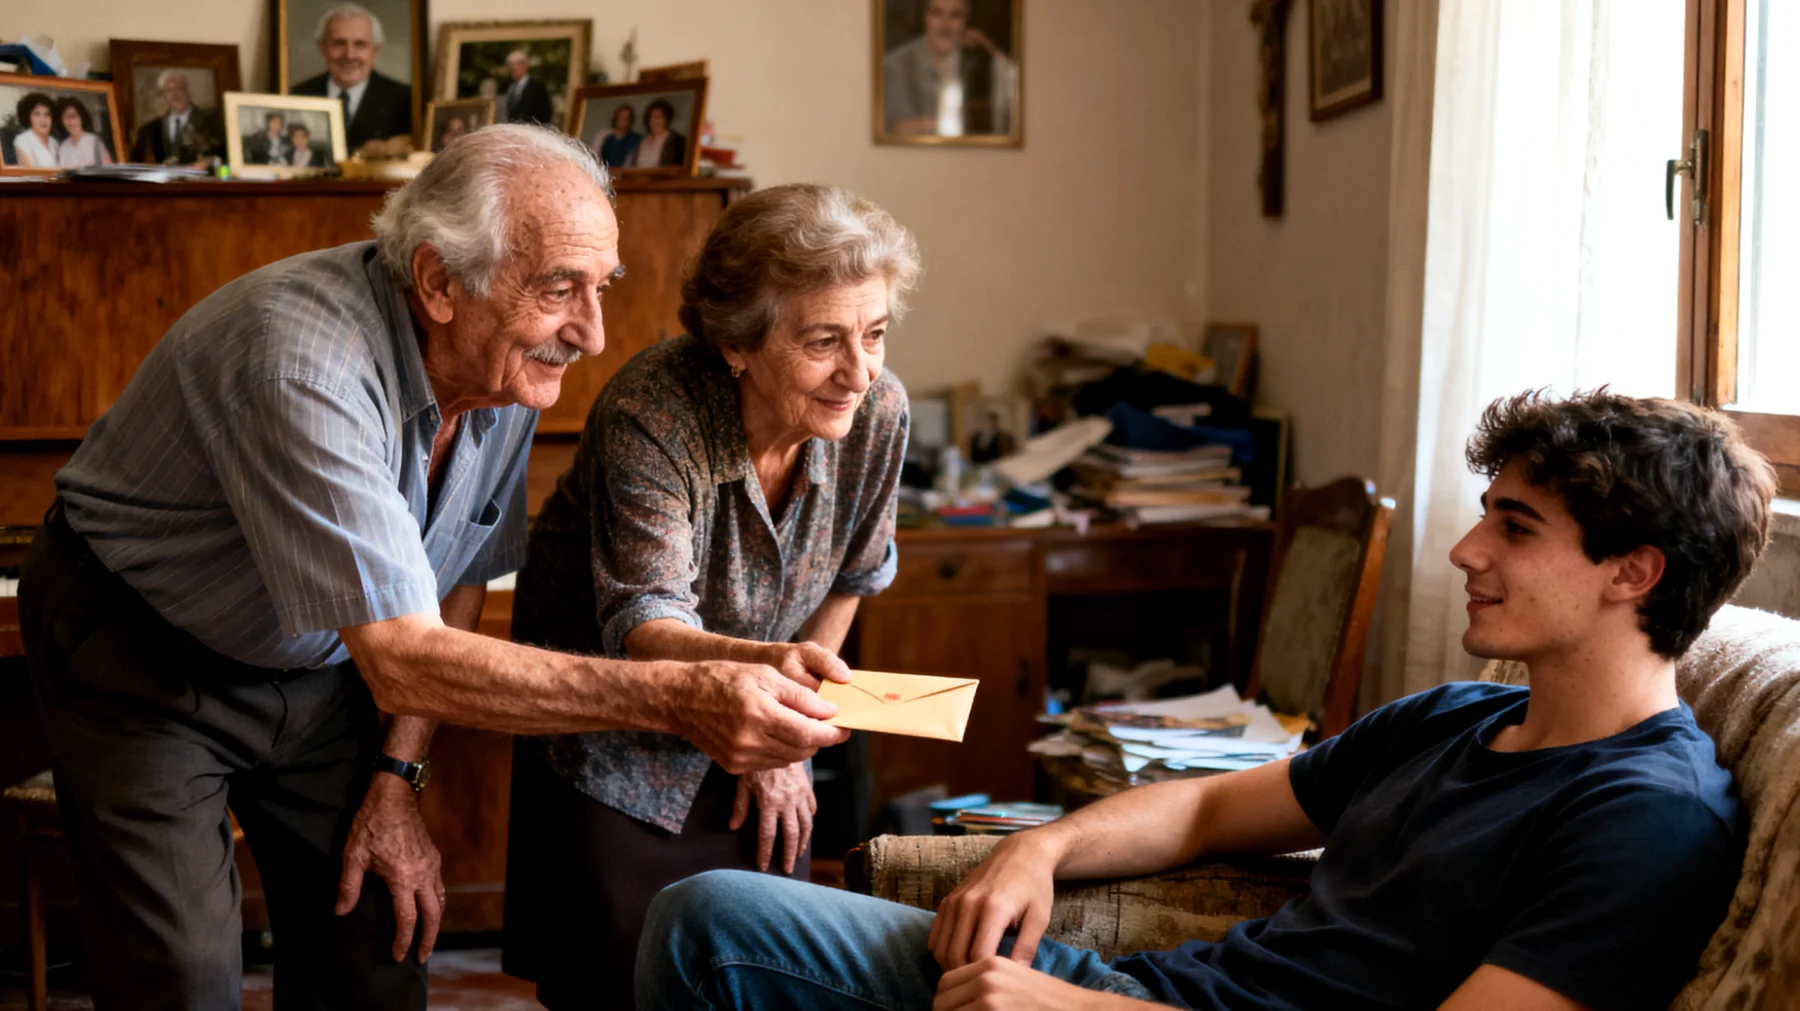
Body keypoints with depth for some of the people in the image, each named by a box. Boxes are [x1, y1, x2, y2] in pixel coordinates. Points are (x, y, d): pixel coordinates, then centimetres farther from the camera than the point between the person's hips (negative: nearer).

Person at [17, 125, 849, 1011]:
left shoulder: (511, 365, -14)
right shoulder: (305, 363, -39)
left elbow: (454, 580, 2)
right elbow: (402, 661, -44)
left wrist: (397, 777, -3)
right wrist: (674, 698, -50)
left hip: (313, 663, 6)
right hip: (140, 651, -6)